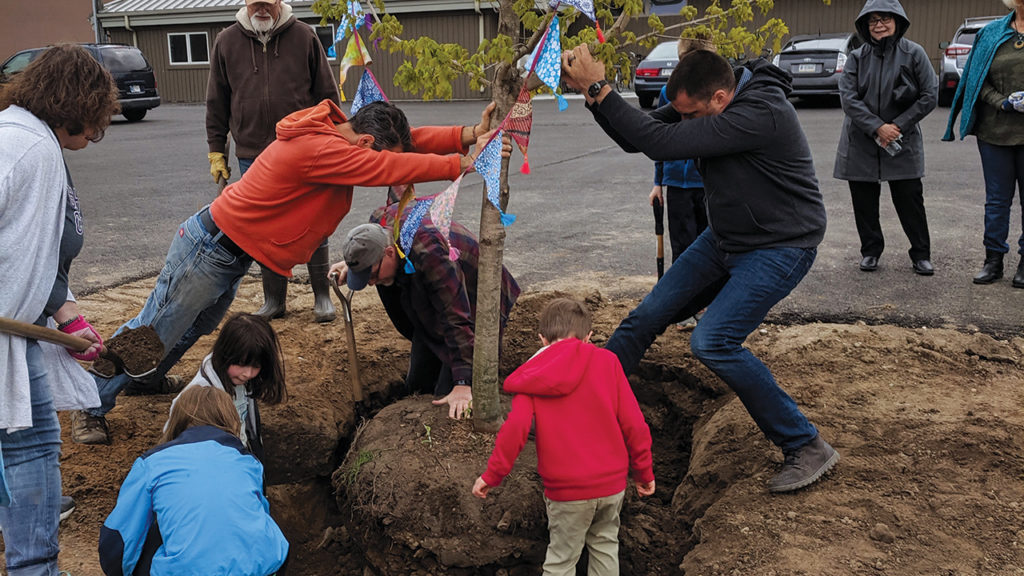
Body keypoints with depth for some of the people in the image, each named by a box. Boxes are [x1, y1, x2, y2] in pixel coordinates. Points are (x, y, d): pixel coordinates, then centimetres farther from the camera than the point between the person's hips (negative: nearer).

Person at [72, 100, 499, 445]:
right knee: (153, 331, 2)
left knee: (197, 327, 26)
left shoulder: (333, 133, -1)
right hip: (210, 248, -10)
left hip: (231, 255, 10)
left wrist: (469, 134, -13)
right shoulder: (319, 150, -30)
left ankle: (144, 378, 48)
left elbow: (408, 142, -2)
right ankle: (91, 408, 15)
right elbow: (389, 168, -31)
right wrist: (462, 164, -25)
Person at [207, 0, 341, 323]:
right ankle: (273, 300, 18)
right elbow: (217, 102, 11)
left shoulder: (304, 38, 0)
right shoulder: (227, 42, 6)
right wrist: (216, 151, 8)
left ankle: (322, 296, 16)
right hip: (252, 156, 2)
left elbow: (327, 96, 4)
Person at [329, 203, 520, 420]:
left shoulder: (431, 255, -42)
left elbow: (458, 321, -42)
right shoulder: (382, 220, -19)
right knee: (416, 387, 13)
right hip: (431, 314, 8)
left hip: (475, 310, -8)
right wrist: (350, 262, -3)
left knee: (446, 394, -13)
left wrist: (462, 384, -44)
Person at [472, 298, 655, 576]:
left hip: (566, 491, -1)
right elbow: (633, 423, -3)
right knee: (604, 546, 21)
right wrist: (644, 471, 8)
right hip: (611, 482, 1)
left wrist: (492, 475, -5)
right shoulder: (606, 361, -1)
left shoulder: (533, 375, -1)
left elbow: (516, 427, -14)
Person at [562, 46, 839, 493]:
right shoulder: (703, 104, -5)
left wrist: (598, 88, -32)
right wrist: (593, 92, -16)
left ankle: (807, 448, -7)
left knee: (712, 342, -23)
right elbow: (638, 138, 0)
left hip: (781, 246, -9)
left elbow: (662, 144, -36)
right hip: (725, 238, 9)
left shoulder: (760, 113, -31)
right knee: (646, 317, 7)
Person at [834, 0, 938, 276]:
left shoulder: (913, 53, -3)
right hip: (861, 142, 2)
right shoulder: (857, 57, 2)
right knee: (864, 200, 7)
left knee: (910, 199, 0)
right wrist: (877, 127, -17)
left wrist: (898, 125, -11)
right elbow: (848, 97, -7)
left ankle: (921, 255, 12)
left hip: (903, 142, -2)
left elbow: (930, 96, -4)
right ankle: (870, 251, 23)